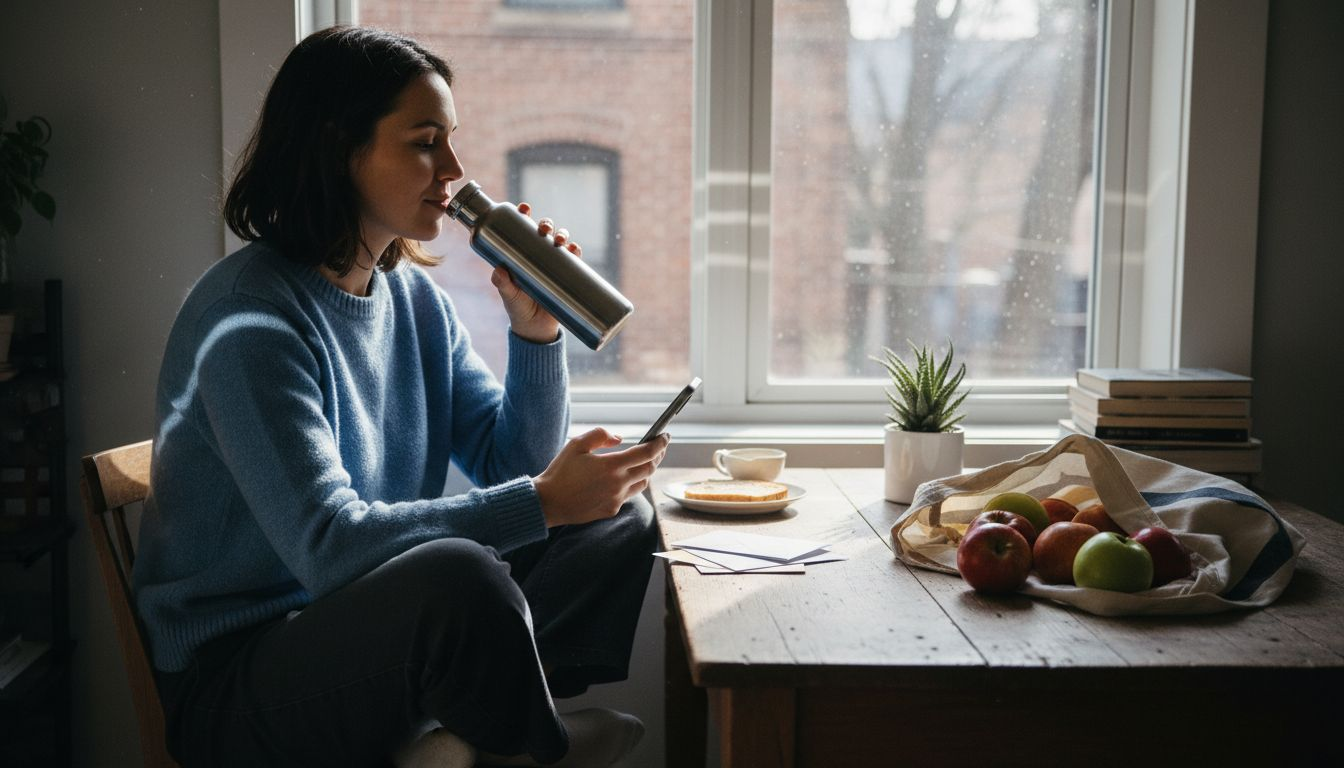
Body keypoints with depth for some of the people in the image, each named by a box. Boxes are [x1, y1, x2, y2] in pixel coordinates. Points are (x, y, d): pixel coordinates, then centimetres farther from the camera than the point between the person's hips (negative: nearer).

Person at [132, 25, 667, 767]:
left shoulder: (413, 294, 6)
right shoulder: (249, 317, -19)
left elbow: (512, 469, 6)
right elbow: (327, 545, -28)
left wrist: (535, 330, -9)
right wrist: (543, 502, -27)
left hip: (380, 633, 8)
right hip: (235, 681, -8)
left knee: (616, 517, 2)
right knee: (458, 574, -36)